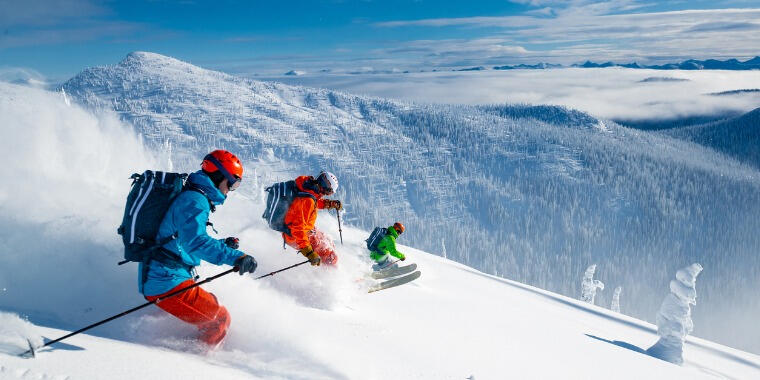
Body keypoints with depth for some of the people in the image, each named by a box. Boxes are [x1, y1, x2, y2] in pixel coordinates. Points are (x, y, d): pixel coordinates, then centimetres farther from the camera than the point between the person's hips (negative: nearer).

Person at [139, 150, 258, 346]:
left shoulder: (187, 197, 19)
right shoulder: (195, 200, -14)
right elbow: (195, 240, -31)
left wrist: (222, 245, 20)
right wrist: (234, 257, -38)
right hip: (167, 282, -10)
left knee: (212, 306, 19)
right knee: (219, 319, -7)